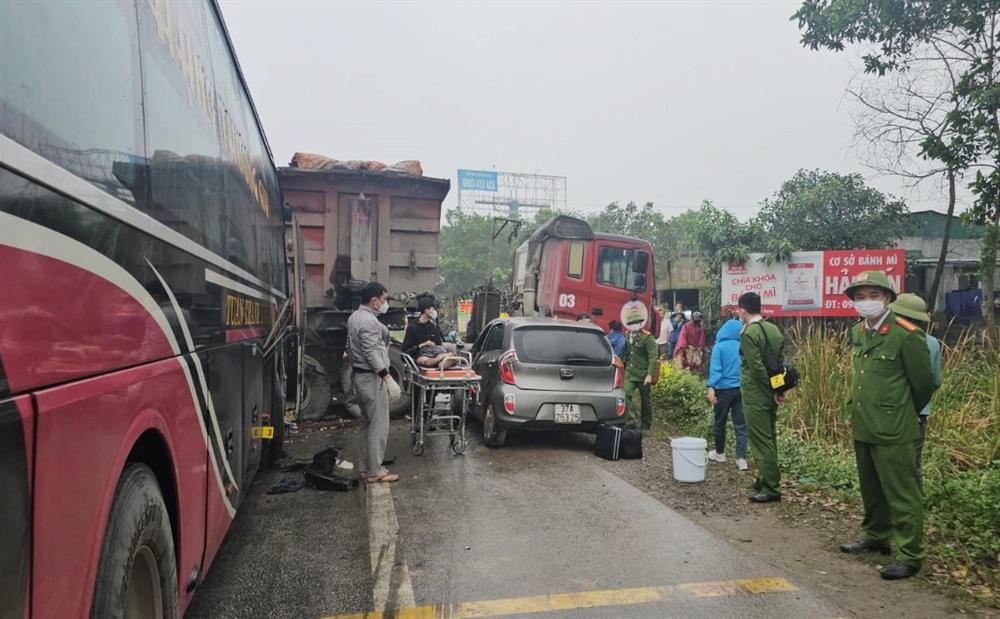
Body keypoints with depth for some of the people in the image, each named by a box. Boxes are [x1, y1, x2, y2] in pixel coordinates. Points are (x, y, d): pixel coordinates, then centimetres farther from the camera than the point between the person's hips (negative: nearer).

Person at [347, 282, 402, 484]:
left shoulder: (354, 317, 13)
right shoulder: (369, 321, -19)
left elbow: (350, 347, 21)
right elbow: (372, 354, -25)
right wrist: (388, 378, -26)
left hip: (360, 375, 11)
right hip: (372, 378, -10)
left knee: (366, 424, 16)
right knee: (378, 426, -4)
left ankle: (364, 468, 23)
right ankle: (375, 472, 2)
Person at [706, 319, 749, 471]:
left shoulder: (719, 347, -6)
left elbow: (715, 368, -14)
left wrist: (711, 387, -17)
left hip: (724, 389, -2)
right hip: (741, 389, 2)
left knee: (720, 422, 14)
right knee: (741, 424, 4)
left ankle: (719, 453, 28)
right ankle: (741, 458, -3)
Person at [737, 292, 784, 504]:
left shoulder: (748, 333, -16)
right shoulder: (774, 329, 8)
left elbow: (756, 366, -20)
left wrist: (771, 389, -11)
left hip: (755, 395, -8)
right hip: (771, 394, 8)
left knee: (761, 441, -1)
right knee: (769, 439, 16)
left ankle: (771, 488, 4)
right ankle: (766, 480, 27)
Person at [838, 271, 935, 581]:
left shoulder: (906, 334, -15)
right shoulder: (857, 333, 7)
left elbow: (924, 381, -6)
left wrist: (904, 414, 6)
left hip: (894, 431, -7)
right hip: (863, 427, 7)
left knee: (902, 494, 2)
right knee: (871, 488, 20)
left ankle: (910, 555, 12)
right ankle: (876, 536, 37)